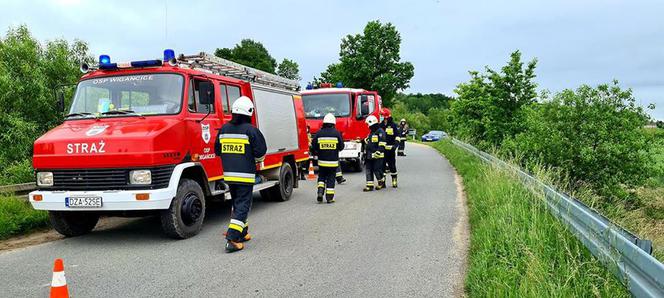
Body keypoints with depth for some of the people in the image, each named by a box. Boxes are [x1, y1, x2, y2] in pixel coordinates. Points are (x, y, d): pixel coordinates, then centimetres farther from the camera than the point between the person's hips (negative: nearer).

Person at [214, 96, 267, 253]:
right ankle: (232, 239, -11)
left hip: (228, 174, 6)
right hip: (245, 175, -6)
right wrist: (256, 160, 12)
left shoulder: (224, 129, 6)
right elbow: (261, 152, -9)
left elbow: (218, 150, 14)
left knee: (237, 203, 20)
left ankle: (242, 233, 30)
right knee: (243, 206, -2)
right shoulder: (250, 130, -11)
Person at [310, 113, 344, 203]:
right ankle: (329, 198, 8)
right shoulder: (336, 133, -6)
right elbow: (341, 146, -1)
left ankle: (320, 192, 0)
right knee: (331, 179, 7)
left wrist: (317, 153, 18)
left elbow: (313, 147, -1)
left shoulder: (319, 133, -4)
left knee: (321, 177, 17)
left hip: (322, 161, 1)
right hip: (333, 162, -1)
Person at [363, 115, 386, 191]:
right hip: (370, 155, 9)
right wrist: (365, 152, 29)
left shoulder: (380, 131, -11)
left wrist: (378, 152, -22)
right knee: (369, 169, 5)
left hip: (377, 156, -9)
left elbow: (382, 143, -17)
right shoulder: (371, 132, 19)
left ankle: (382, 182, 18)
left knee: (377, 169, -4)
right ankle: (370, 185, 8)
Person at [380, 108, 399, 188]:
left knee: (392, 165, 4)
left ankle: (394, 180, 16)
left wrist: (396, 144, -12)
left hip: (390, 149, -3)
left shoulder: (393, 125, 0)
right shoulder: (380, 125, 10)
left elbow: (397, 136, 0)